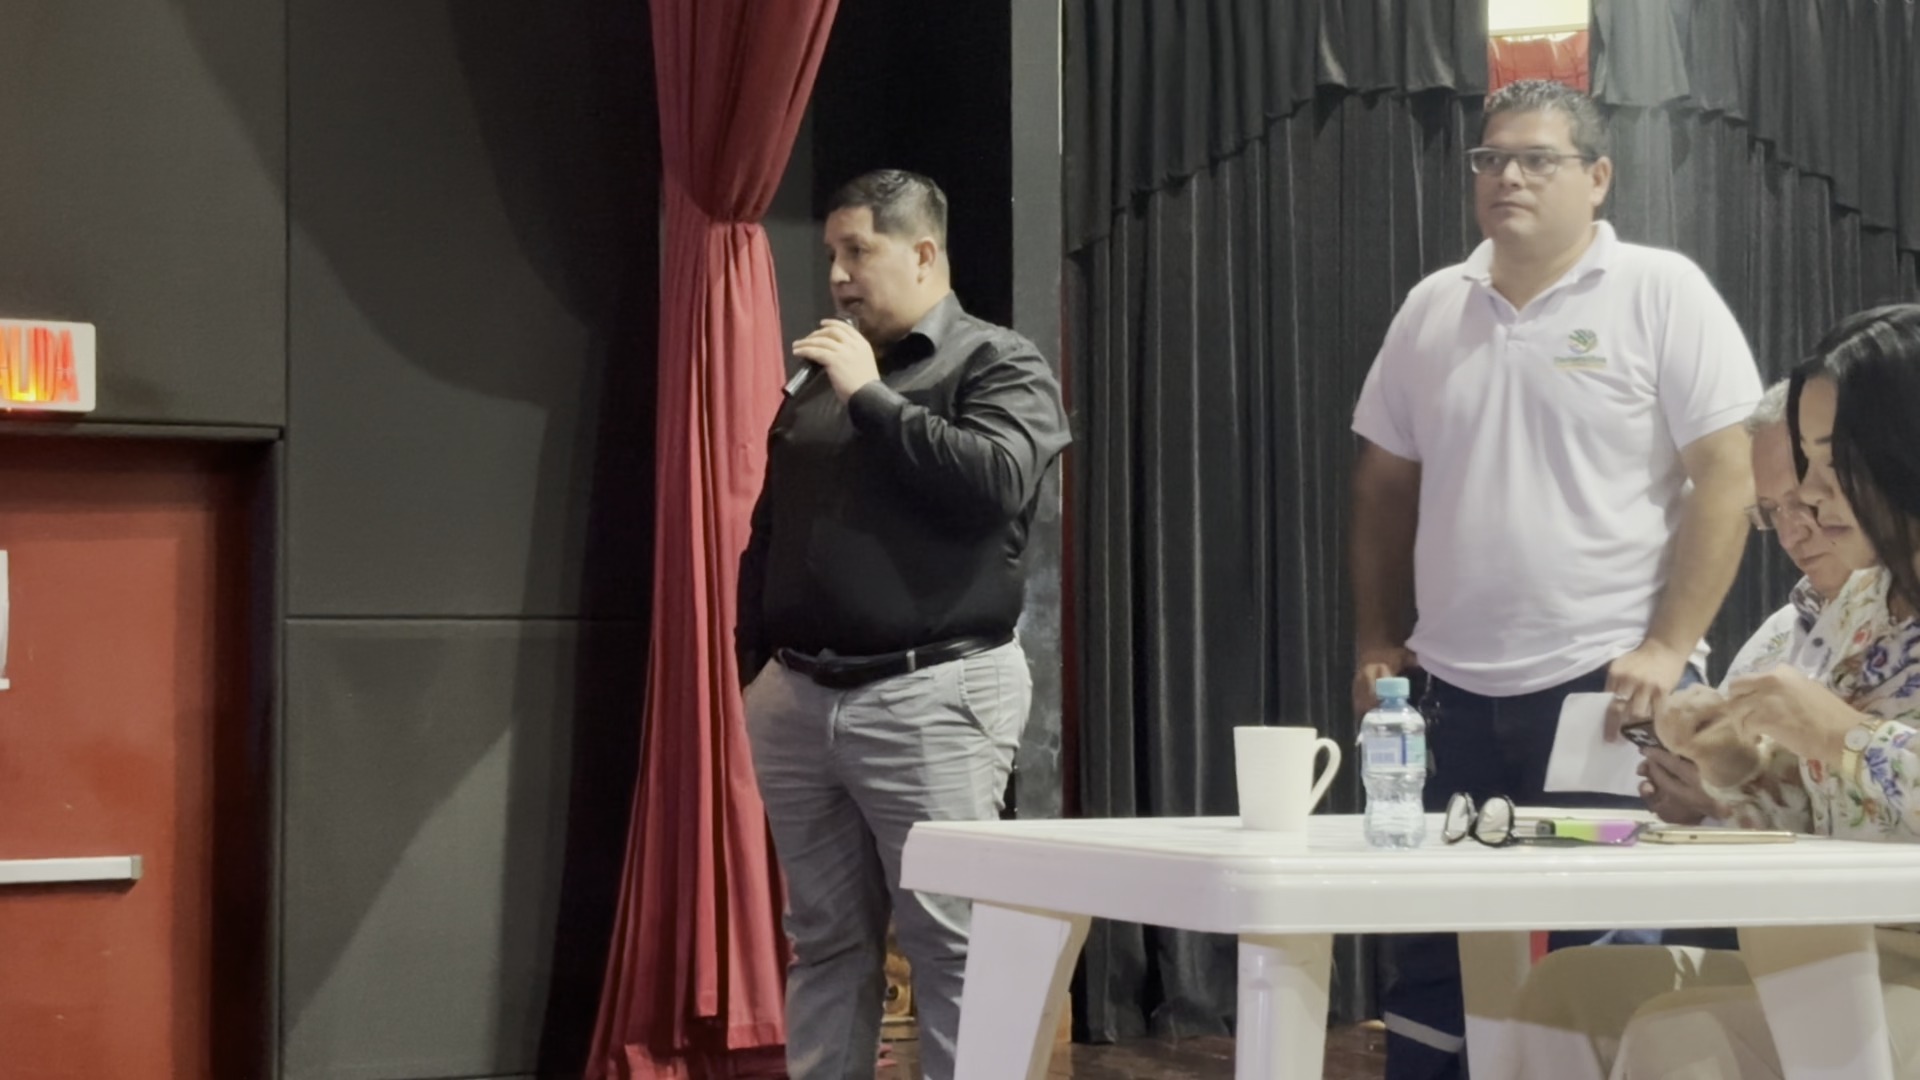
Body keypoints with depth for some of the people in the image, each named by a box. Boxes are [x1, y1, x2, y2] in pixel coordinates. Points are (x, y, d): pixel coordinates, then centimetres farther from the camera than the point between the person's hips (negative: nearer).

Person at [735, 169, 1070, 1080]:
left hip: (931, 697, -5)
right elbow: (768, 533, 22)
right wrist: (746, 663, 15)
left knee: (953, 947, -6)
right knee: (824, 943, 8)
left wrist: (872, 397, -12)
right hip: (799, 697, 6)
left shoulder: (999, 365, 1)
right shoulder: (817, 379, 18)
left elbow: (997, 480, -18)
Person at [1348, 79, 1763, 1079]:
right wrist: (1376, 644, 10)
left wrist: (1668, 648, -15)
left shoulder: (1661, 293, -3)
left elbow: (1726, 473, -8)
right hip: (1454, 689, 5)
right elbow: (1384, 482, 17)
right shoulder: (1432, 308, 11)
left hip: (1607, 685, -4)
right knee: (1430, 956, 8)